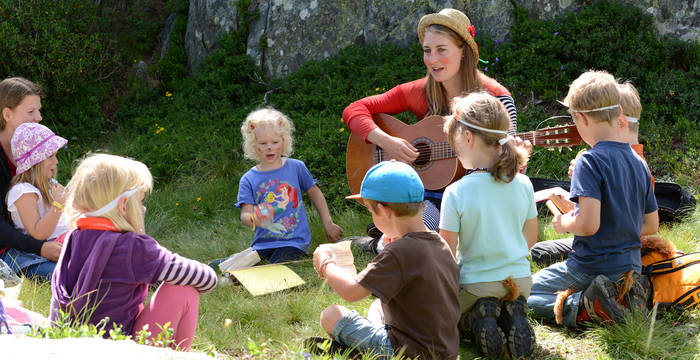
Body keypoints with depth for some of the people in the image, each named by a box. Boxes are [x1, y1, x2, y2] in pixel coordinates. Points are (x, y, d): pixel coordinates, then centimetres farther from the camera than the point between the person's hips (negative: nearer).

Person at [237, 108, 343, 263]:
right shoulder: (248, 180, 3)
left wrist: (328, 224, 14)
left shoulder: (296, 167, 4)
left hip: (294, 241, -2)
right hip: (263, 244, 2)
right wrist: (254, 219, -31)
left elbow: (315, 193, 18)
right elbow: (245, 214, -6)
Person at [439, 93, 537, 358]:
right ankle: (512, 314, -1)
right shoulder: (523, 184, -5)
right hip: (520, 281, 4)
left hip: (475, 284, -4)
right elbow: (531, 238, 7)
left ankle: (476, 319, -7)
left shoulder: (456, 193, -19)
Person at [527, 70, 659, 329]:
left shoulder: (590, 161, -18)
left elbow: (589, 223, -26)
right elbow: (651, 225, 12)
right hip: (630, 267, 7)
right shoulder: (639, 163, 5)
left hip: (592, 266, -7)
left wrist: (564, 224, -6)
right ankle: (621, 297, 5)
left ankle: (586, 309, -15)